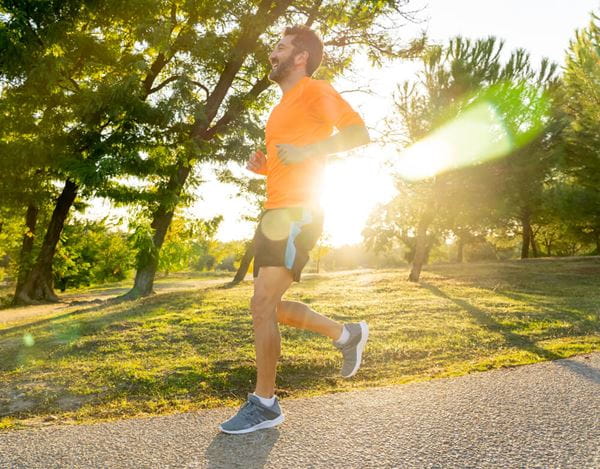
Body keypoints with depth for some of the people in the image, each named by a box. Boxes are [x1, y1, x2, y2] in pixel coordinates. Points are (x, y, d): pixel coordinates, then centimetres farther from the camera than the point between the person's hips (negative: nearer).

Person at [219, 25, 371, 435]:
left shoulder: (316, 91, -3)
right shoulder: (285, 106, 24)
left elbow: (359, 133, -16)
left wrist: (304, 151, -21)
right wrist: (264, 166, 13)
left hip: (296, 213, -10)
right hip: (277, 213, 10)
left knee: (263, 306, -12)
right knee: (269, 307, 12)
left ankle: (265, 404, 1)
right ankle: (348, 334, 26)